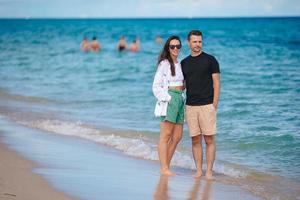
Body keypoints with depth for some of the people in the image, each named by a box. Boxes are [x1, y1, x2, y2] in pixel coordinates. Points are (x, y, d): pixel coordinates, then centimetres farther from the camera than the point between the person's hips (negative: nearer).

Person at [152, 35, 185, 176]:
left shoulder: (179, 64, 19)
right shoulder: (164, 63, -4)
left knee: (177, 137, 6)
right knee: (165, 135, -7)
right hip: (169, 98, -8)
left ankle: (166, 166, 12)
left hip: (179, 99, 8)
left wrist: (184, 86, 8)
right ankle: (164, 168, -6)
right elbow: (156, 86, -7)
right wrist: (167, 98, -14)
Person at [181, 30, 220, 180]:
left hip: (207, 106, -4)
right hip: (190, 107, 4)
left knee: (209, 140, -2)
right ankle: (198, 171, 9)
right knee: (195, 140, 5)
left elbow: (216, 83, -2)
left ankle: (209, 171, 1)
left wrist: (214, 106, -8)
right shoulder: (184, 63, 12)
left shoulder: (210, 60, 0)